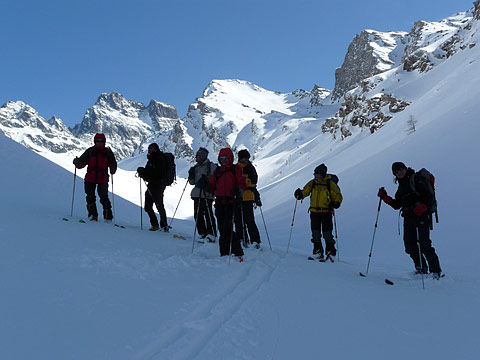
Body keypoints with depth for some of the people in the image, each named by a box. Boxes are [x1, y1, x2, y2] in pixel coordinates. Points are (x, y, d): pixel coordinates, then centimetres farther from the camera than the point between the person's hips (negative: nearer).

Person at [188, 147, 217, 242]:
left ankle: (212, 234, -9)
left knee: (208, 214, -12)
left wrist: (206, 180, -19)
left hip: (207, 194, -7)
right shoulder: (196, 167, 20)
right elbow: (192, 182, 22)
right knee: (197, 215, 7)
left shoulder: (211, 166, 0)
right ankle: (202, 234, 16)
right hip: (197, 194, 7)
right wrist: (191, 175, 4)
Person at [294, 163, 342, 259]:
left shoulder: (330, 184, -4)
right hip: (314, 212, 3)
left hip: (326, 213, -3)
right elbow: (305, 191, 5)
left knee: (327, 234, -1)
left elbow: (338, 196, 1)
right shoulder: (312, 183, 5)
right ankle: (318, 252, 13)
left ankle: (330, 252, 10)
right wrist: (300, 194, -18)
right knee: (315, 234, 4)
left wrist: (336, 203, -19)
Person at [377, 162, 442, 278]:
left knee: (424, 245, -11)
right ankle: (421, 269, 22)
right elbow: (397, 205, 19)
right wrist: (384, 197, 10)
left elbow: (427, 195, -11)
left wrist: (421, 207, -27)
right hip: (408, 218, 7)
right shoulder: (401, 186, 18)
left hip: (421, 216, -7)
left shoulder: (415, 179, -3)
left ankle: (436, 271, 0)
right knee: (410, 246, 4)